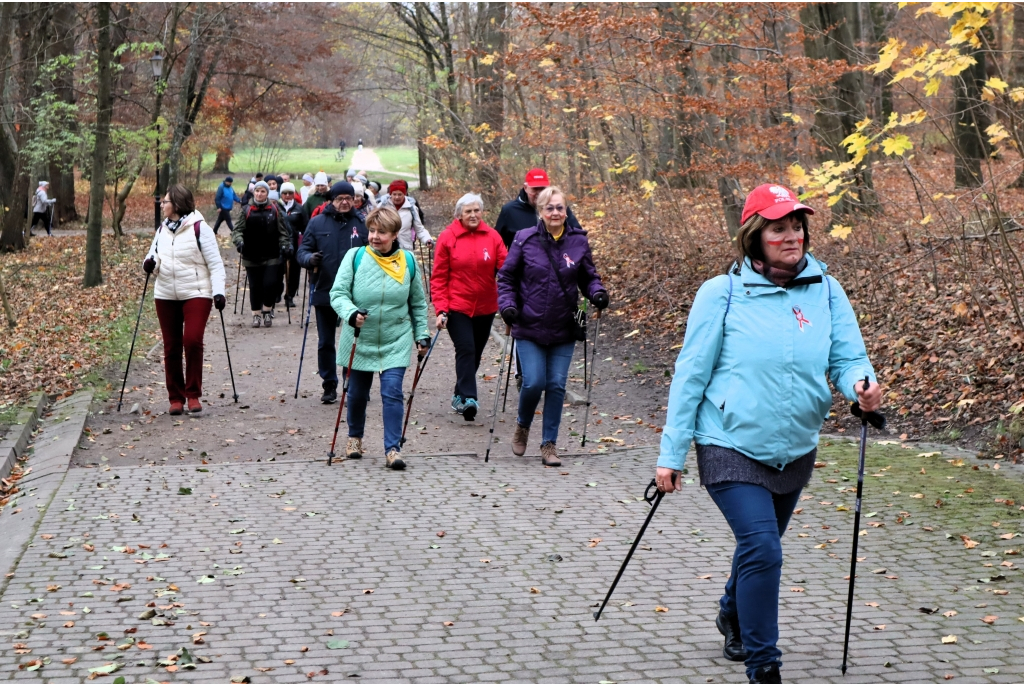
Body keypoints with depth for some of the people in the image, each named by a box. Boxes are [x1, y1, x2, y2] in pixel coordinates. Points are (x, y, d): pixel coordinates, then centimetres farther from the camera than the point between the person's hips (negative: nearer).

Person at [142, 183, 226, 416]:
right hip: (166, 296, 6)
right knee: (171, 347, 6)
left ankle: (193, 395, -4)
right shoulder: (162, 229, 11)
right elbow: (153, 255, 20)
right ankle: (176, 398, 14)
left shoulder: (200, 228, -7)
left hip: (196, 294, -6)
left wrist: (218, 291, -18)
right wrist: (149, 263, -4)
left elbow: (215, 263, -8)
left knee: (192, 341, -17)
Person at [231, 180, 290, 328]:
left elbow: (282, 231, 6)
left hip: (271, 256, -1)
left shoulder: (275, 210, 2)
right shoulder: (247, 211, 3)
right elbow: (237, 230, 1)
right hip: (251, 257, 1)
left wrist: (285, 245, -7)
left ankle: (267, 311, 13)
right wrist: (239, 241, -17)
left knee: (270, 284, -9)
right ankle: (256, 314, 20)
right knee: (255, 286, 6)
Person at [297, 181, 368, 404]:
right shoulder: (317, 223, 3)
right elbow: (303, 250, 3)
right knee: (325, 342, 9)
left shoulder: (362, 224, 3)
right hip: (324, 292, 1)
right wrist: (310, 258, -19)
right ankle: (329, 386, 21)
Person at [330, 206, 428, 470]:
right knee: (357, 393, 13)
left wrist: (422, 335, 8)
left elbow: (418, 303, 10)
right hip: (360, 341, 0)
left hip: (395, 342, 0)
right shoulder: (355, 257, -7)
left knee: (392, 392, -12)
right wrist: (351, 313, -30)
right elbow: (338, 292, -11)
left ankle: (393, 449, -6)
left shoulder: (407, 261, -1)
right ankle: (355, 437, 38)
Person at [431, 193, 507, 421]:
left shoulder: (492, 236, 1)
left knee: (475, 353, 12)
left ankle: (460, 395, 27)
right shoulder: (447, 237, -5)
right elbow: (439, 277, -3)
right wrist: (441, 309, -11)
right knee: (466, 349, -16)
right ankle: (467, 397, -19)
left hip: (485, 307, 4)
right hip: (457, 306, -4)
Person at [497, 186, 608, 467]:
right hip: (530, 328, -2)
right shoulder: (525, 240, -3)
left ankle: (549, 444, 14)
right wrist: (507, 305, -11)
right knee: (533, 383, -9)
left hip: (564, 330, 2)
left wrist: (598, 293, -11)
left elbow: (588, 277, 10)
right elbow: (506, 277, 4)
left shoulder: (578, 241, 1)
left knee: (557, 385, 1)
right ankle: (522, 425, 23)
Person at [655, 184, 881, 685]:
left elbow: (848, 359, -4)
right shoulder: (722, 294, -11)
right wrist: (671, 453, -8)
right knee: (762, 549, -18)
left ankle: (733, 617, 52)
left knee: (760, 545, 23)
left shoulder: (826, 292, -2)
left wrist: (861, 385, -29)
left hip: (795, 452, 5)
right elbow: (690, 375, -8)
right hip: (731, 449, -4)